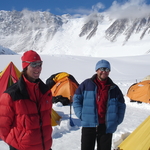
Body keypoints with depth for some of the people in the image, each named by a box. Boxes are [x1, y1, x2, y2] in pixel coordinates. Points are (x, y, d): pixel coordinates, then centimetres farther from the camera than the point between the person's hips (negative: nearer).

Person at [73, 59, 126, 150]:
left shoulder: (114, 88, 4)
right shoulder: (87, 84, -2)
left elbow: (121, 106, 14)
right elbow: (76, 99, 5)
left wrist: (117, 120, 4)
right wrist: (81, 115, -3)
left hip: (106, 127, 2)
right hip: (89, 125, -2)